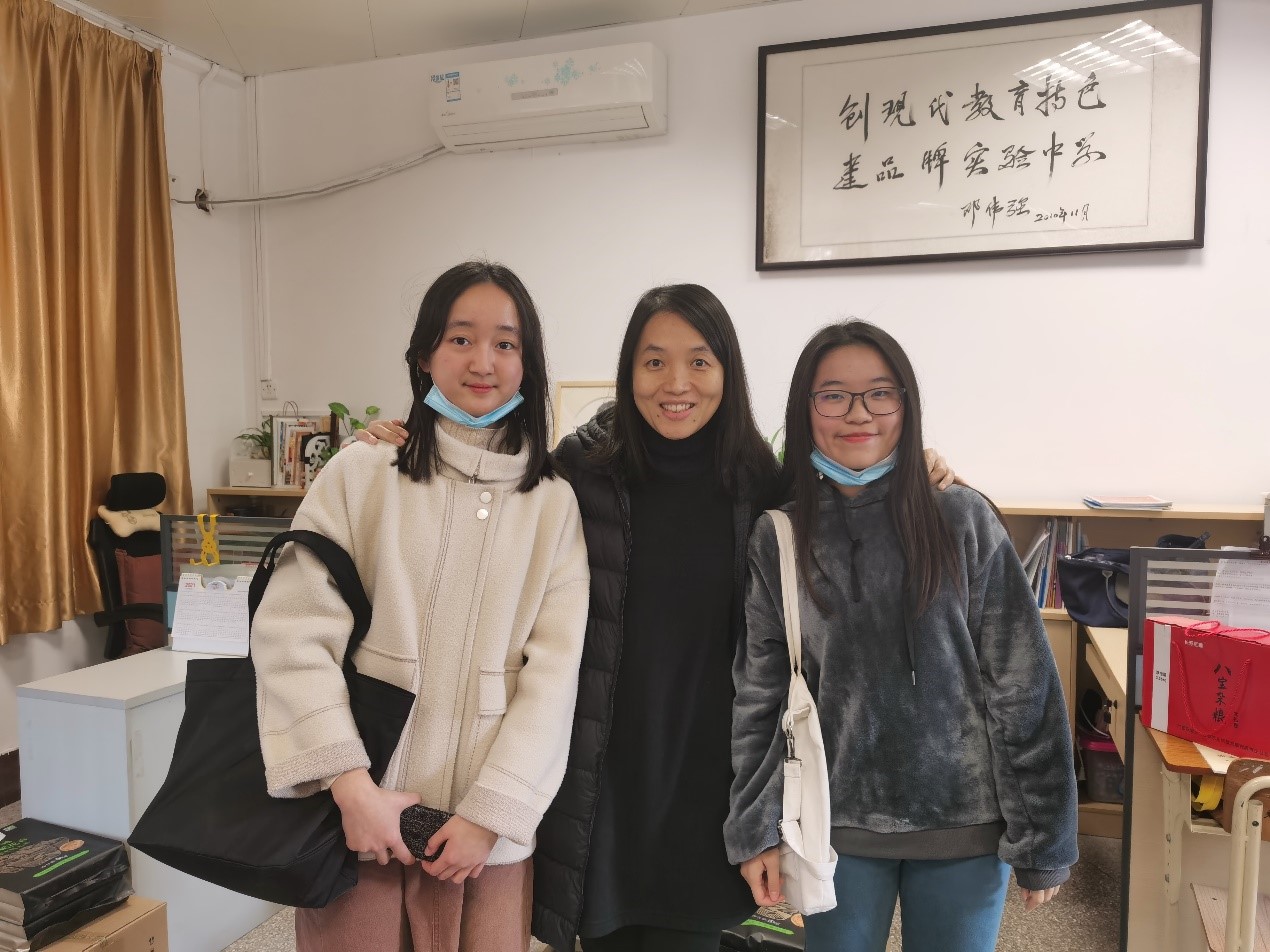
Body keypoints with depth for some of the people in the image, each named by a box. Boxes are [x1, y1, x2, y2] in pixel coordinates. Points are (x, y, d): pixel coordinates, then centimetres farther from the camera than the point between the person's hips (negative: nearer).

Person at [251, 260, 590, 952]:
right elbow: (293, 634, -6)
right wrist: (351, 785, -12)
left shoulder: (555, 504, 1)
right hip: (356, 814, 0)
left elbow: (555, 672, -3)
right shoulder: (362, 473, -2)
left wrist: (490, 814, -9)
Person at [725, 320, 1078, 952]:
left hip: (964, 826, 0)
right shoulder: (777, 537, -3)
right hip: (837, 827, 1)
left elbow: (1023, 687, -4)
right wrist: (756, 830, -1)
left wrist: (1042, 839, -3)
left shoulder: (963, 520, -6)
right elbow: (759, 693, 2)